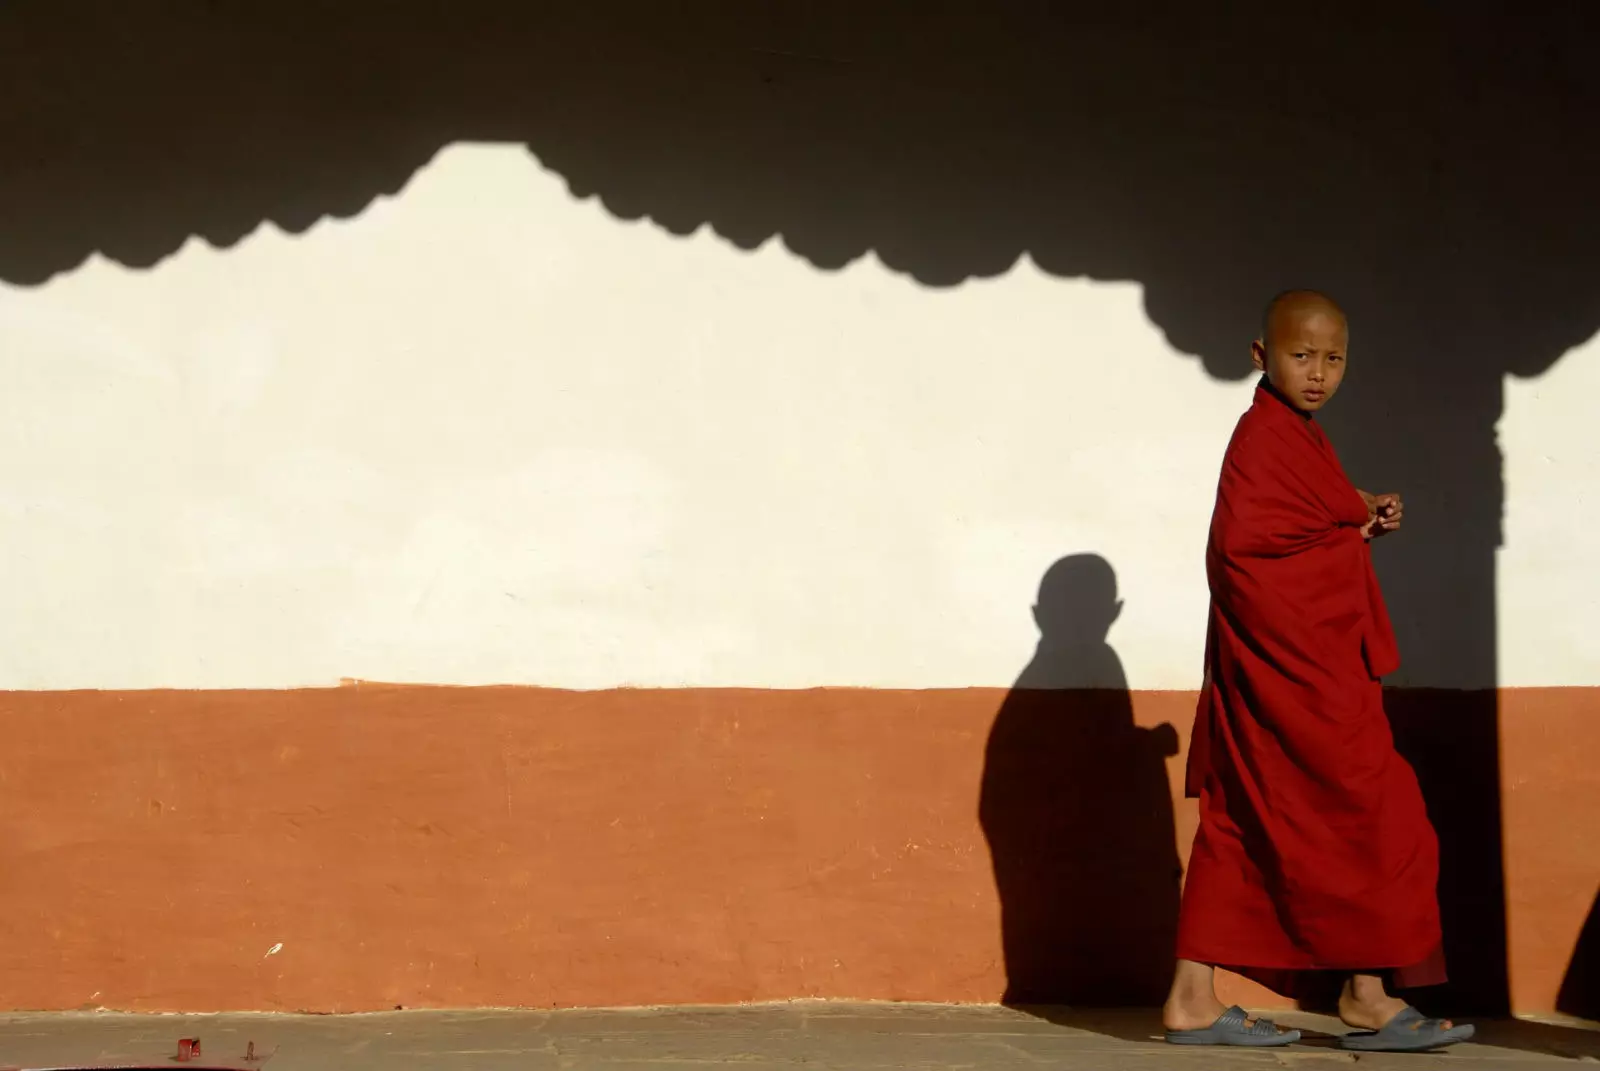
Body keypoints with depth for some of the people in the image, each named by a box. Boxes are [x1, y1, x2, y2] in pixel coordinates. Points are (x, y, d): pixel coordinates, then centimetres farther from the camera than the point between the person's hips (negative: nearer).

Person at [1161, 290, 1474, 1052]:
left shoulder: (1297, 434, 18)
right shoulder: (1264, 434, -13)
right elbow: (1241, 540, -23)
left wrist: (1364, 520, 3)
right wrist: (1349, 530, -11)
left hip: (1313, 657, 10)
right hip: (1291, 663, -10)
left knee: (1240, 826, 8)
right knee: (1364, 815, -4)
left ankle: (1193, 1000, 10)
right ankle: (1367, 996, 2)